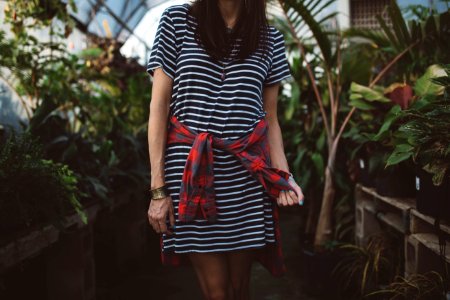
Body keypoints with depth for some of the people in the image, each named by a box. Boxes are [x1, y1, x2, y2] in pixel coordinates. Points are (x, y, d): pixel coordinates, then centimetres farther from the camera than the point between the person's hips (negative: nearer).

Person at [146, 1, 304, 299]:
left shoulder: (271, 38, 9)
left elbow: (270, 117, 12)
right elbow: (159, 106, 0)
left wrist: (283, 174, -4)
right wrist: (158, 187, -5)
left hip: (247, 177, 2)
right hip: (191, 172, -2)